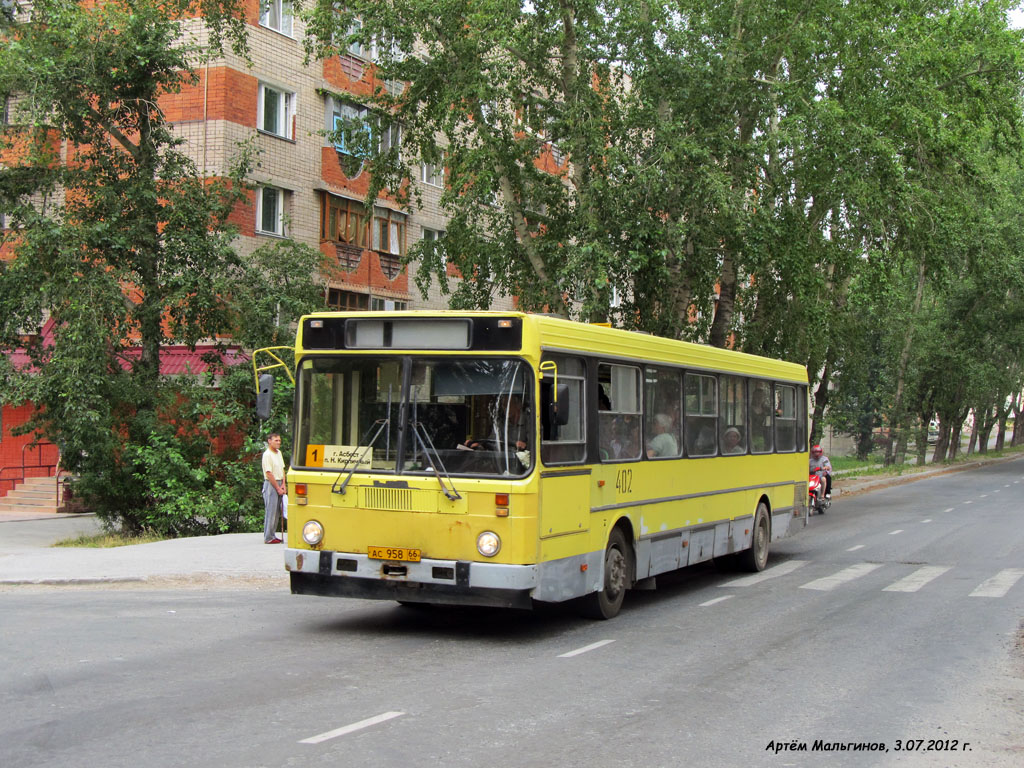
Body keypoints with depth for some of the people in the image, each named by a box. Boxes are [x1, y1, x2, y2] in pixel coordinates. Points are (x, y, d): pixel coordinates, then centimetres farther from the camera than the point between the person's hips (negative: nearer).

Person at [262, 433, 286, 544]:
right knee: (270, 511, -6)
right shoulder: (267, 454, -13)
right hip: (270, 485, -8)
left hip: (279, 483, 8)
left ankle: (272, 535, 16)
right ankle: (268, 538, -2)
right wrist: (278, 488, -13)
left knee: (276, 511, 10)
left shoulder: (279, 453, 13)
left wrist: (283, 485, 4)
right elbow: (269, 474, -16)